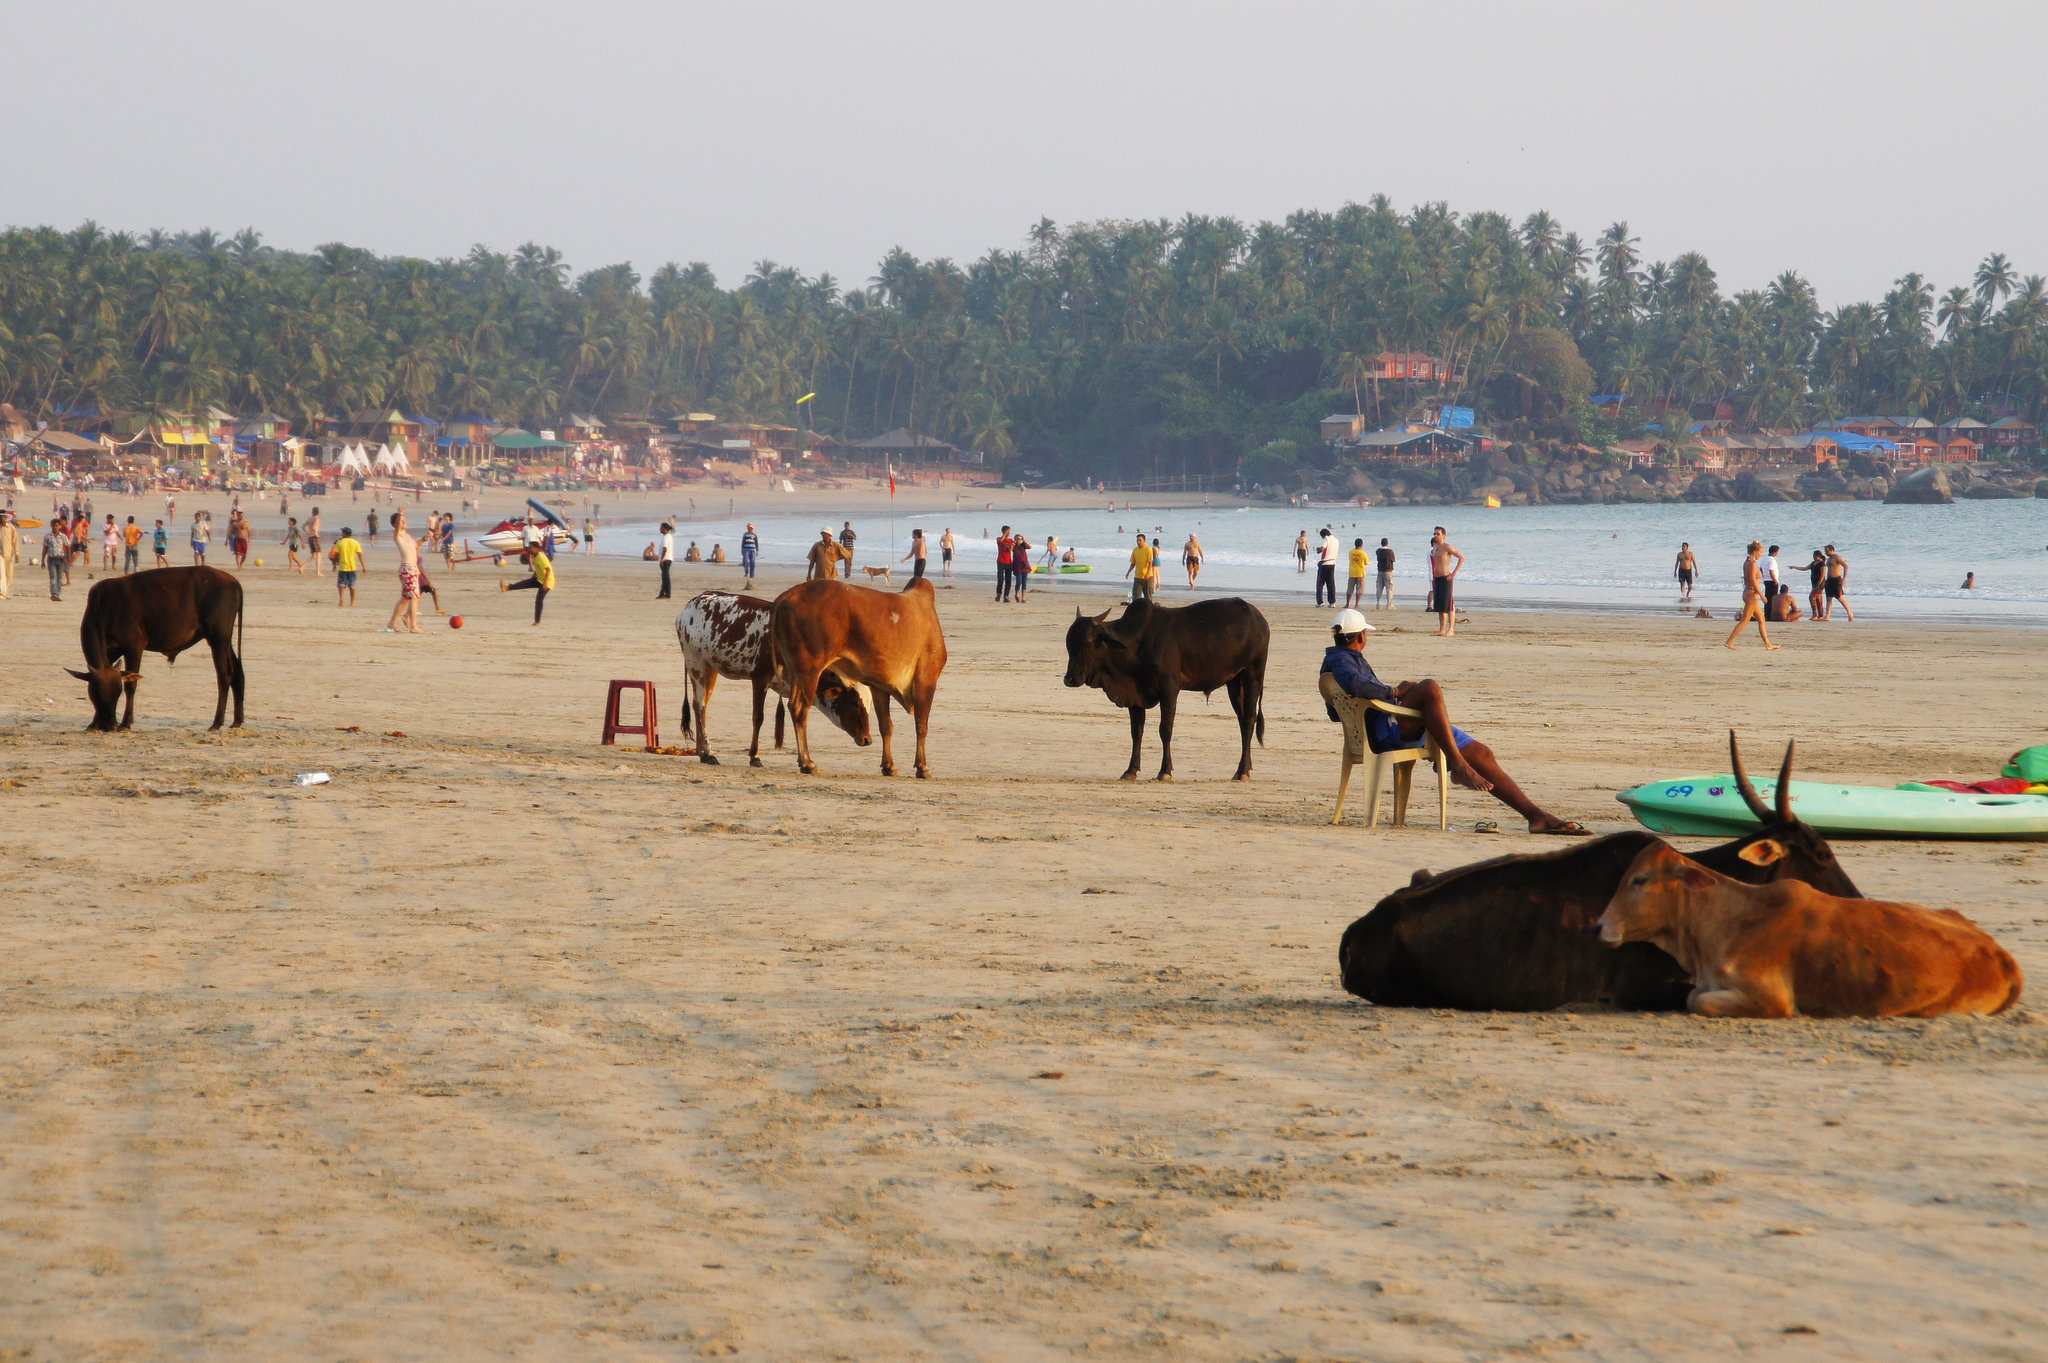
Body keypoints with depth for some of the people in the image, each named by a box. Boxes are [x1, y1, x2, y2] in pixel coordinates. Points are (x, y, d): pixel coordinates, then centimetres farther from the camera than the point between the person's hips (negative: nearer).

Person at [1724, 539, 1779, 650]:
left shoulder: (1747, 562, 13)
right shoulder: (1752, 564, -16)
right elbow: (1753, 581, -21)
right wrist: (1761, 595, -17)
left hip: (1747, 592, 10)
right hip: (1752, 593, -10)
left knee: (1761, 619, 13)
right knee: (1745, 620, -7)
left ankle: (1768, 644, 16)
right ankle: (1729, 642, -8)